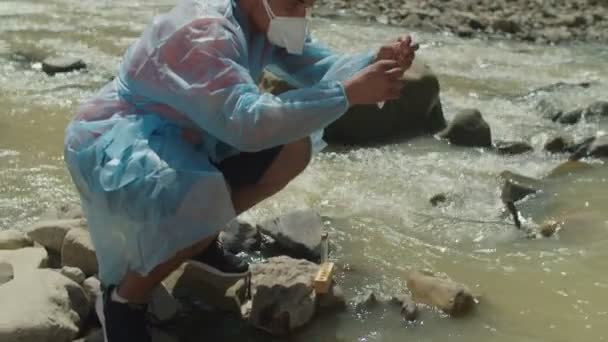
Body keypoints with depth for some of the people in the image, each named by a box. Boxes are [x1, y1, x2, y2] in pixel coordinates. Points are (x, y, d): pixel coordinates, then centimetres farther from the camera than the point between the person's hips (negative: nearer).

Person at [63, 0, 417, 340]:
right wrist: (348, 93, -42)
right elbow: (248, 122, -43)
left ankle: (201, 240, 11)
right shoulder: (204, 32, -32)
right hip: (114, 144, -9)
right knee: (206, 202, -36)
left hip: (180, 138, 9)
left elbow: (318, 67, -9)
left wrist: (374, 62, -28)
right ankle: (125, 300, -10)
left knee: (295, 146, -4)